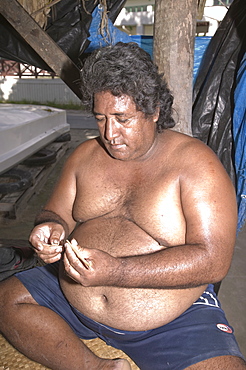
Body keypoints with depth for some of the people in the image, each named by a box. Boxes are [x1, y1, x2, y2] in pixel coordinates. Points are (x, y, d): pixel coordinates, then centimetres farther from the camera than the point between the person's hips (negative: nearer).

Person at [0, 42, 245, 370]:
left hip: (172, 319, -4)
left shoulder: (195, 163, -12)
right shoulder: (85, 156, 3)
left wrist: (115, 271, -27)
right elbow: (56, 213, 11)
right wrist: (52, 229, -15)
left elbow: (213, 259, -19)